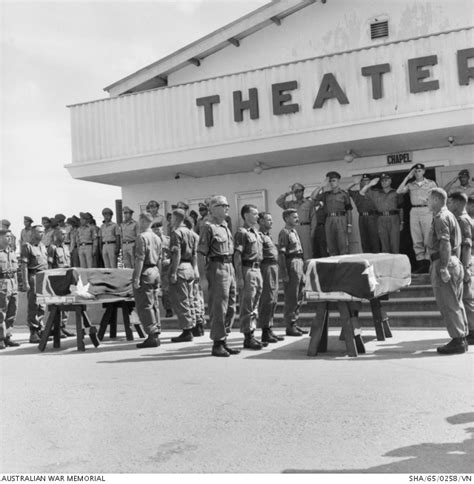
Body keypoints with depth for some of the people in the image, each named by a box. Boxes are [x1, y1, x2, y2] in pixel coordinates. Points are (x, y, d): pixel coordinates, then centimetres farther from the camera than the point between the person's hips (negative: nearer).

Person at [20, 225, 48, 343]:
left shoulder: (43, 246, 17)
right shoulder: (27, 247, -5)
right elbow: (24, 266, -10)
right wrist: (25, 283, -16)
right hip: (33, 277, -7)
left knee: (42, 306, 10)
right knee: (33, 306, -4)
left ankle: (40, 331, 19)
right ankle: (33, 334, 0)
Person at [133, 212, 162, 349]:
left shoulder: (142, 237, -12)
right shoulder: (157, 238, 14)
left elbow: (140, 259, -18)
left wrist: (136, 277, -17)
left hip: (145, 272, -8)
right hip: (155, 271, 9)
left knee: (144, 306, -4)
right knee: (154, 305, 11)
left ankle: (152, 336, -6)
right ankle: (156, 335, 14)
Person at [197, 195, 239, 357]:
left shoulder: (226, 227, 18)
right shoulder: (209, 227, -8)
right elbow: (201, 253, -13)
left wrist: (233, 270, 17)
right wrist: (202, 276, -18)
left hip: (229, 267, 9)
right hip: (217, 268, -9)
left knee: (231, 307, 11)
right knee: (218, 308, -5)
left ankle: (224, 341, 21)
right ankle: (217, 344, 4)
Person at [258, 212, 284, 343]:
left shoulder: (268, 236, 21)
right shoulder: (259, 235, -11)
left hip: (274, 267, 10)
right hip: (266, 267, -10)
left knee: (273, 300, 13)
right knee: (267, 300, -7)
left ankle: (270, 330, 20)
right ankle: (265, 333, -2)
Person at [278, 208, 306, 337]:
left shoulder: (294, 232, 19)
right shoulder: (284, 233, -10)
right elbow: (281, 254, -16)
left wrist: (302, 270, 19)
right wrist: (284, 273, -21)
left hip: (299, 265, 10)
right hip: (291, 265, -10)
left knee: (299, 297, 13)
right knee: (291, 298, -5)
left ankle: (294, 324, 21)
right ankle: (290, 327, 1)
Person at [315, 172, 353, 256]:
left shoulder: (344, 194, 4)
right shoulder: (326, 194, 13)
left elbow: (349, 210, 3)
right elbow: (317, 198, -6)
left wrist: (349, 225, -3)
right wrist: (324, 186, -3)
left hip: (341, 220, -3)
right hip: (329, 220, 3)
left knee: (343, 246, -6)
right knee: (331, 248, 5)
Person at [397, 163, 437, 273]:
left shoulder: (431, 183, 8)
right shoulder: (410, 185, 13)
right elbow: (399, 191, -2)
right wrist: (407, 177, -1)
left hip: (427, 211, -3)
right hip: (414, 212, 3)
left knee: (428, 239, -5)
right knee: (416, 240, 1)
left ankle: (428, 263, -2)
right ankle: (420, 263, 5)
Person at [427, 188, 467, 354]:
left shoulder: (441, 218, -12)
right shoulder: (449, 216, 21)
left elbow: (445, 244, -22)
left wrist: (443, 267, -26)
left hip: (443, 263, -10)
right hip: (455, 263, 10)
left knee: (448, 304, -6)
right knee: (456, 303, 13)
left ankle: (458, 341, -3)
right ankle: (461, 339, 18)